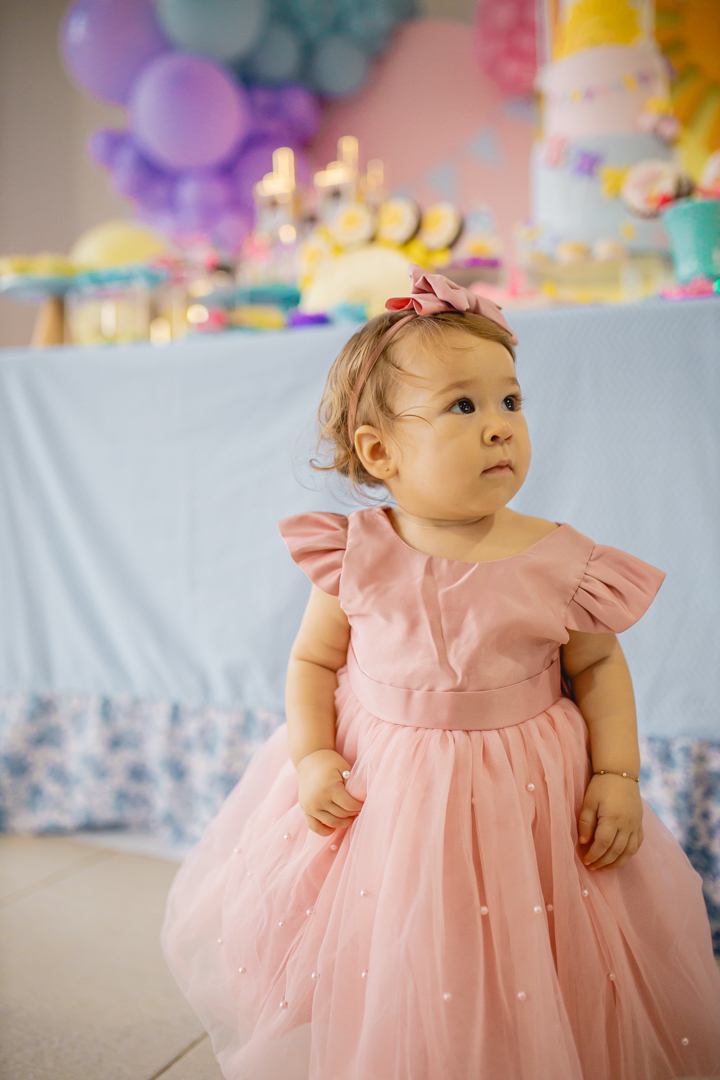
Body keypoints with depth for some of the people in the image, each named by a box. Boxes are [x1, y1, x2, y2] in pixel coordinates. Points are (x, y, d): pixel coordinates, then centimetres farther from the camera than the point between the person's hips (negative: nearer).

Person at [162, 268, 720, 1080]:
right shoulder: (355, 558, -11)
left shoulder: (559, 564, -11)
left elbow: (598, 667, 2)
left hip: (523, 801, 0)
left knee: (522, 1005, 11)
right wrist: (313, 758, -11)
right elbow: (313, 659, 1)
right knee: (384, 994, 14)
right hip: (378, 794, 0)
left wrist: (617, 775, -7)